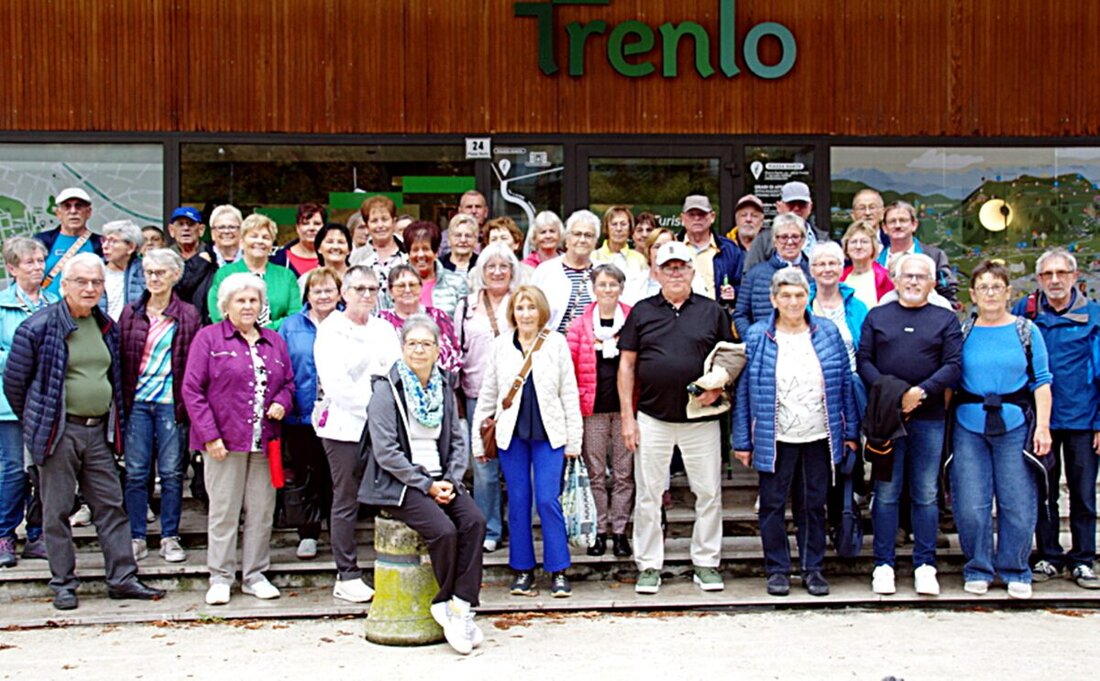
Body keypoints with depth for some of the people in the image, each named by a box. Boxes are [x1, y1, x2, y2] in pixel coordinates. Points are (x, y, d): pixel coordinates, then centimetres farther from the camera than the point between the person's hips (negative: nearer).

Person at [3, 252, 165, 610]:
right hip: (59, 433, -5)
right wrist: (34, 419, 5)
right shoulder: (40, 326, -9)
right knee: (57, 510, 3)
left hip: (97, 432, 6)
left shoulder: (106, 327, 10)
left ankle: (122, 578, 13)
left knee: (111, 506, 7)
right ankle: (63, 584, 12)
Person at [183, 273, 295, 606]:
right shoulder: (209, 338, 1)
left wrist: (281, 403, -1)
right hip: (224, 441, -4)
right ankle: (220, 578, 10)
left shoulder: (274, 342, 16)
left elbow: (288, 382, 23)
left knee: (262, 510, 7)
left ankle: (254, 575, 17)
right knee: (223, 511, 0)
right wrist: (209, 435, -11)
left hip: (264, 443, 4)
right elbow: (192, 389, -4)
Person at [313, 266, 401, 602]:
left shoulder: (384, 329, 17)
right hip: (345, 425, -4)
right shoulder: (330, 331, 0)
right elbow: (335, 385, -10)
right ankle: (347, 577, 5)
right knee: (346, 501, -1)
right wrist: (372, 402, -15)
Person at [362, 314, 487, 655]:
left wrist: (451, 480, -4)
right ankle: (445, 603, -4)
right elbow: (386, 451, -12)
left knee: (475, 521, -22)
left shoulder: (444, 387, 13)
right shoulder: (386, 388, -5)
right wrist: (426, 485, -15)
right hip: (399, 483, -5)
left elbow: (457, 440, 14)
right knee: (443, 529, -27)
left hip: (440, 478, 5)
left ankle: (461, 606, -20)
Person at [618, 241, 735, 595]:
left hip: (701, 419, 0)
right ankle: (649, 566, 15)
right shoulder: (641, 312, 6)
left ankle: (706, 563, 17)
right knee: (648, 496, 4)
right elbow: (626, 365, 5)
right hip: (652, 419, 0)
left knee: (709, 493, 4)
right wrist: (627, 416, -1)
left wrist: (718, 387, -10)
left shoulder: (712, 311, 6)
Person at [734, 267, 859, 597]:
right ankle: (777, 569, 17)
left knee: (814, 505, 10)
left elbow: (845, 383, 8)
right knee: (773, 505, 5)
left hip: (819, 438, 2)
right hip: (774, 440, -1)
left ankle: (813, 569, 21)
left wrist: (850, 431, 6)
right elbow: (743, 390, -1)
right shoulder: (757, 337, -2)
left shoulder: (828, 333, 4)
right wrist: (742, 440, -3)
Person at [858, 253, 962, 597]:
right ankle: (883, 565, 9)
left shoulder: (946, 320, 10)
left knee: (926, 493, 4)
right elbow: (863, 361, 3)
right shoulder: (876, 316, 11)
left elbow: (953, 366, -1)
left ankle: (925, 565, 12)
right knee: (886, 492, 2)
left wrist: (921, 391, -16)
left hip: (929, 416, 0)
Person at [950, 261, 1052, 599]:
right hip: (968, 426, 1)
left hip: (1016, 425, -1)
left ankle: (1015, 570, 17)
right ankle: (978, 568, 17)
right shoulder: (962, 332, 6)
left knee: (1018, 503, 1)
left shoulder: (1026, 331, 5)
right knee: (970, 505, 0)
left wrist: (1042, 426, -4)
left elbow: (1041, 381, 4)